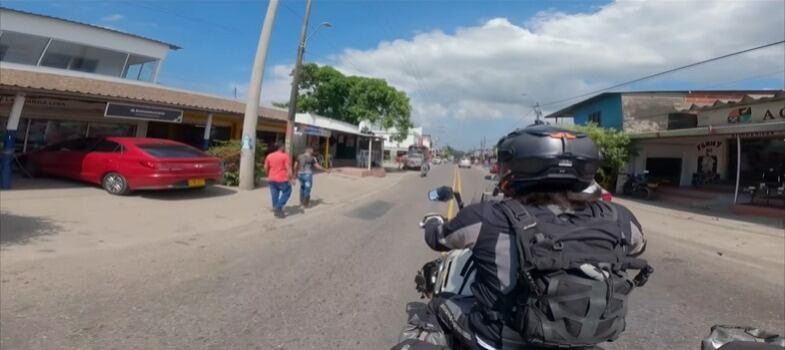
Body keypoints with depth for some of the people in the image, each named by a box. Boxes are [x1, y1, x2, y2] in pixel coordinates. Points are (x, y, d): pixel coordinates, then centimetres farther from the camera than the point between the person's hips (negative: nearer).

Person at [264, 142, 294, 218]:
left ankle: (276, 211, 17)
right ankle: (278, 208, 1)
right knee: (287, 192, 10)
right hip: (282, 179, -6)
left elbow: (266, 167, 11)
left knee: (275, 195, 11)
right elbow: (288, 168, -15)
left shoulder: (269, 156, 6)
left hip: (271, 179, 6)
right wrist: (291, 178, -11)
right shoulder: (285, 156, -10)